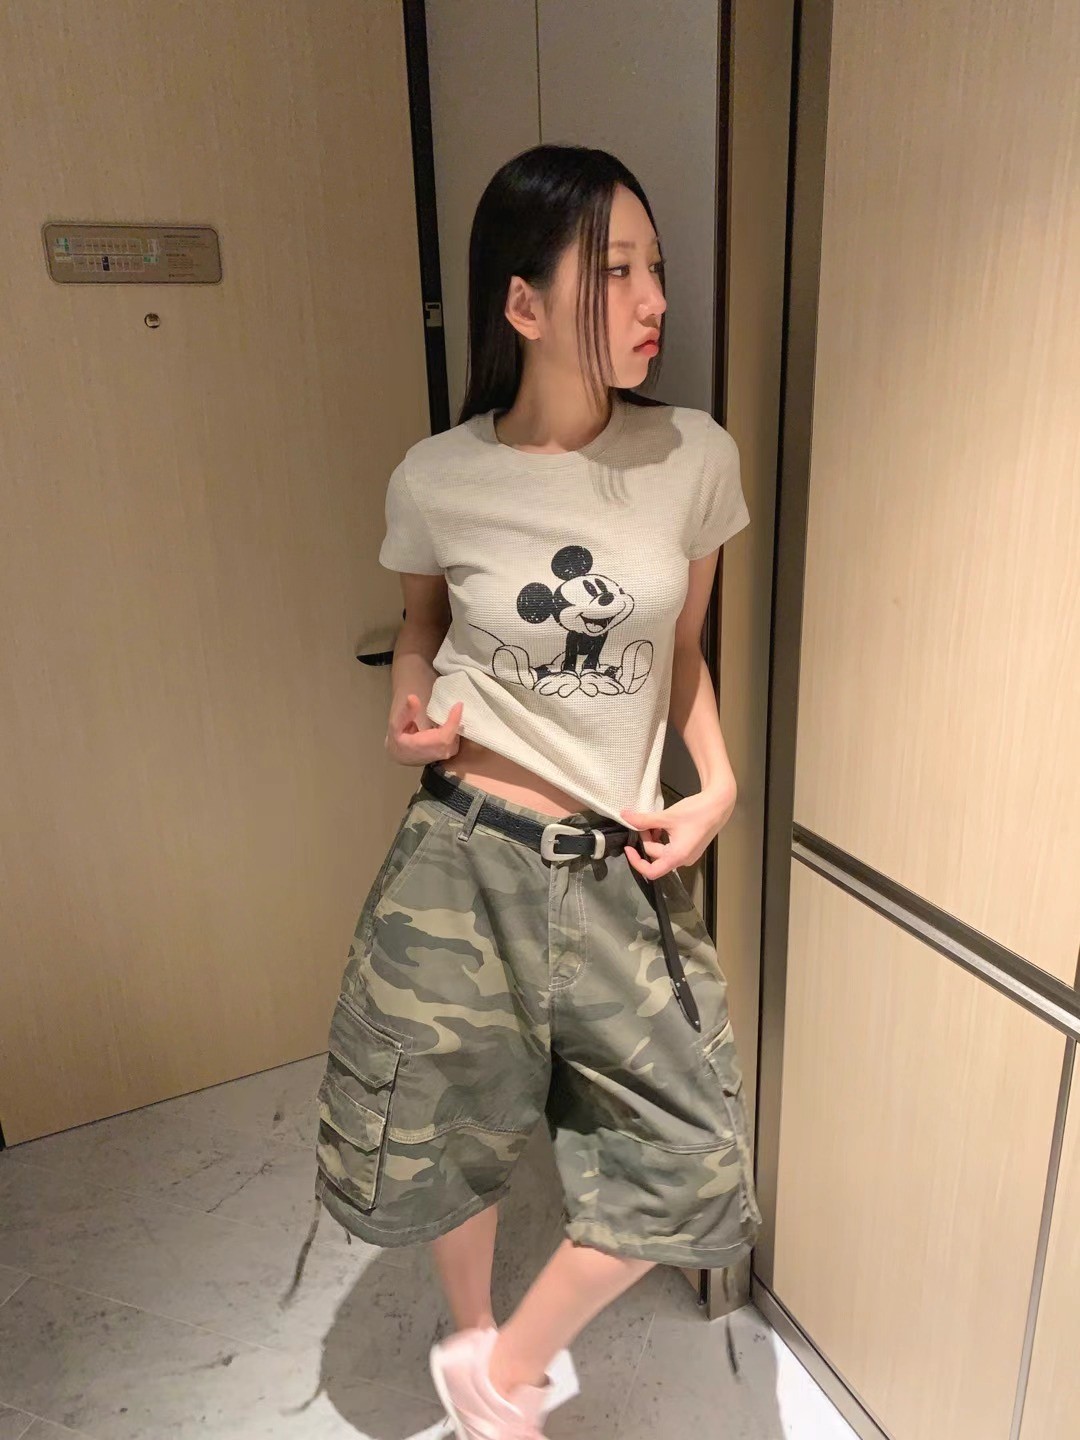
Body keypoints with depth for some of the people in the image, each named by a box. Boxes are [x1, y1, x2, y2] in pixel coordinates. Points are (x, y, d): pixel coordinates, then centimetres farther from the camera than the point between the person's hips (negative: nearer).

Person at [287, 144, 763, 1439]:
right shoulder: (436, 481, -7)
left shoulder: (693, 458, -4)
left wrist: (717, 784, -4)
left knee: (686, 1160, 6)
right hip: (467, 850, -1)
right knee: (443, 1134, 15)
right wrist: (410, 711, -7)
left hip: (621, 862, 2)